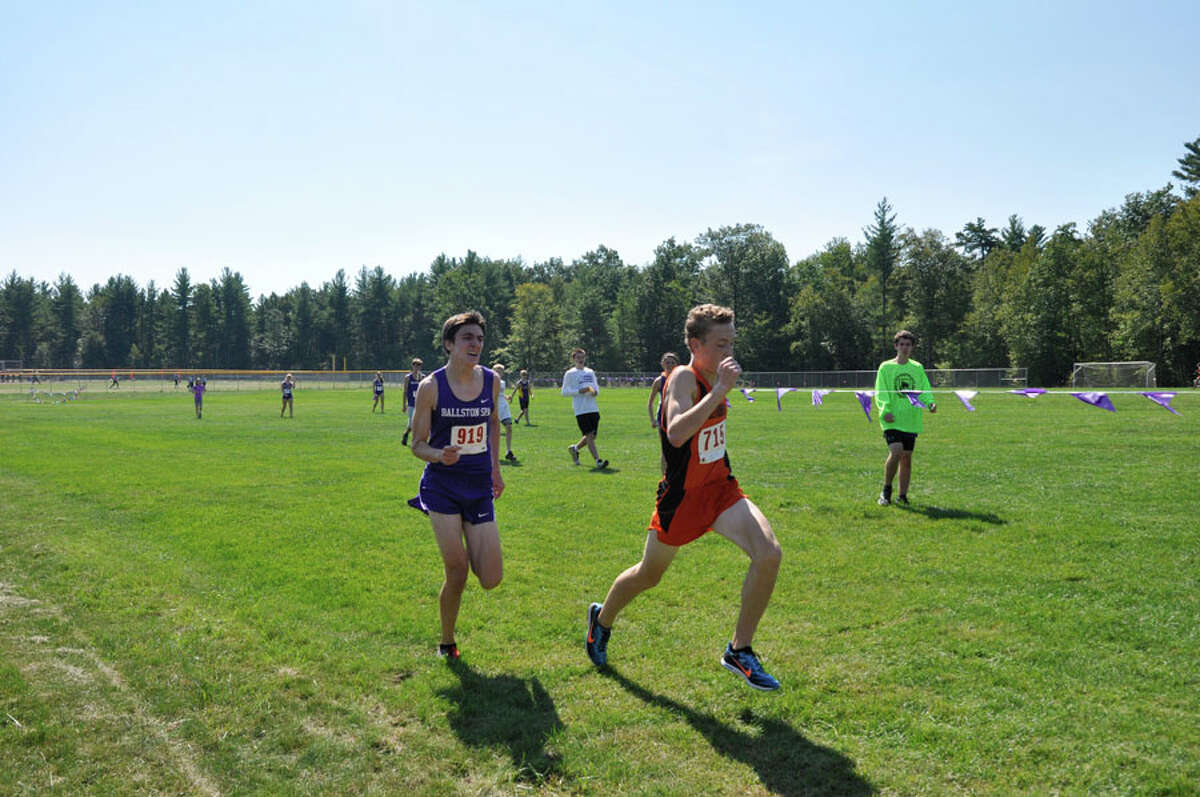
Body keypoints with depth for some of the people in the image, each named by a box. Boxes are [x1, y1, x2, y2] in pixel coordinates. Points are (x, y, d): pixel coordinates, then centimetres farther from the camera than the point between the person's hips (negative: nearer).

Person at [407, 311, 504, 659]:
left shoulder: (491, 381, 1)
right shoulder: (431, 386, -10)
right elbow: (417, 444, -4)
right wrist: (439, 455, -26)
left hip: (480, 488, 3)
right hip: (443, 488, -3)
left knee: (491, 580, -2)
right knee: (457, 573, -6)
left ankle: (470, 550, 33)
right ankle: (447, 642, 21)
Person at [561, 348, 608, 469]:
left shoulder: (590, 372, 16)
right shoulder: (570, 373, 1)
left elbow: (597, 387, 21)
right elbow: (564, 391, -2)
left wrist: (595, 391, -4)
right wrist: (579, 391, -15)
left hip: (593, 408, 6)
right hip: (580, 410, -6)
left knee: (592, 436, 8)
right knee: (589, 435, -12)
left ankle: (574, 448, 32)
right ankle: (598, 461, -11)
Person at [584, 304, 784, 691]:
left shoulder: (712, 377, 4)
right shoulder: (684, 378, -21)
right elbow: (676, 434, -40)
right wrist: (720, 391, -41)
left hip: (720, 489, 6)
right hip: (682, 496, -6)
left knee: (769, 554, -16)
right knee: (648, 575, 14)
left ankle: (740, 650, -1)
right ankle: (602, 620, 46)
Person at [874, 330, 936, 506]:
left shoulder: (918, 368, 12)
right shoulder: (886, 367, 2)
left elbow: (924, 391, 9)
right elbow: (880, 393, -4)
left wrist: (930, 403, -12)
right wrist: (885, 410, -20)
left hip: (911, 420, 4)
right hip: (892, 420, -4)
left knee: (907, 458, 7)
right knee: (896, 452, -19)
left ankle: (902, 496, 17)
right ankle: (886, 490, 1)